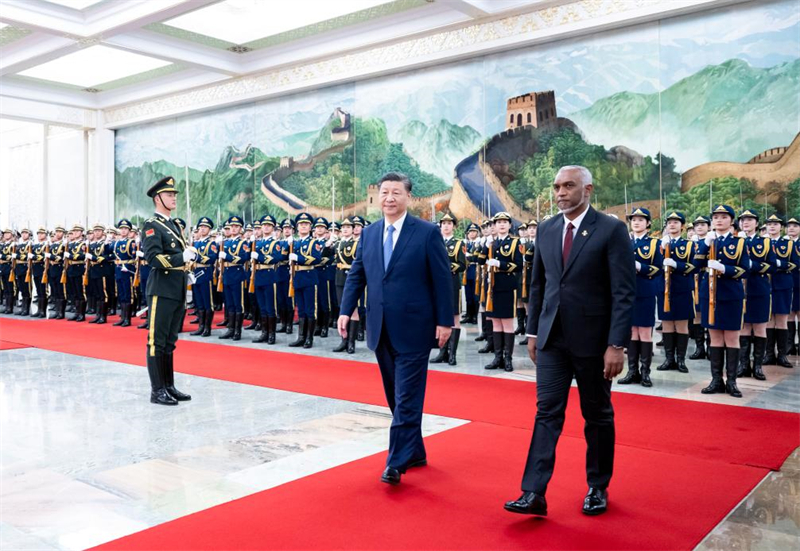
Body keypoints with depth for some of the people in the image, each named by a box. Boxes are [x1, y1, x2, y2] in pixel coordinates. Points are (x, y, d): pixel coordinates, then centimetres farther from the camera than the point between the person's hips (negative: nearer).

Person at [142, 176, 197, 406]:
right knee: (157, 341, -2)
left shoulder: (174, 225, 18)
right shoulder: (152, 225, -8)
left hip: (178, 292, 8)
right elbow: (153, 258, -20)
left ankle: (169, 386, 20)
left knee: (169, 341, 13)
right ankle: (157, 391, 2)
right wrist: (182, 257, -23)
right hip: (161, 291, -8)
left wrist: (189, 253, 5)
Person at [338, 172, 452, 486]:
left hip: (413, 329, -6)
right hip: (381, 330, 6)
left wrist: (444, 321, -9)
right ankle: (415, 453, 29)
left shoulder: (427, 233, -6)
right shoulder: (368, 234, 9)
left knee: (407, 398, -4)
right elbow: (356, 275, 10)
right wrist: (346, 310, -2)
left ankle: (397, 463, 2)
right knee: (397, 397, 15)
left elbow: (442, 279, -6)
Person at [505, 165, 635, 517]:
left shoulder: (611, 230, -9)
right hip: (552, 338, 4)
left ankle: (598, 488, 27)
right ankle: (534, 493, 1)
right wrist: (533, 331, 11)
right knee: (546, 412, 0)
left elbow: (624, 292, -12)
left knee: (598, 416, 11)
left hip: (592, 339, -3)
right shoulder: (546, 229, 6)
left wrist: (616, 344, -16)